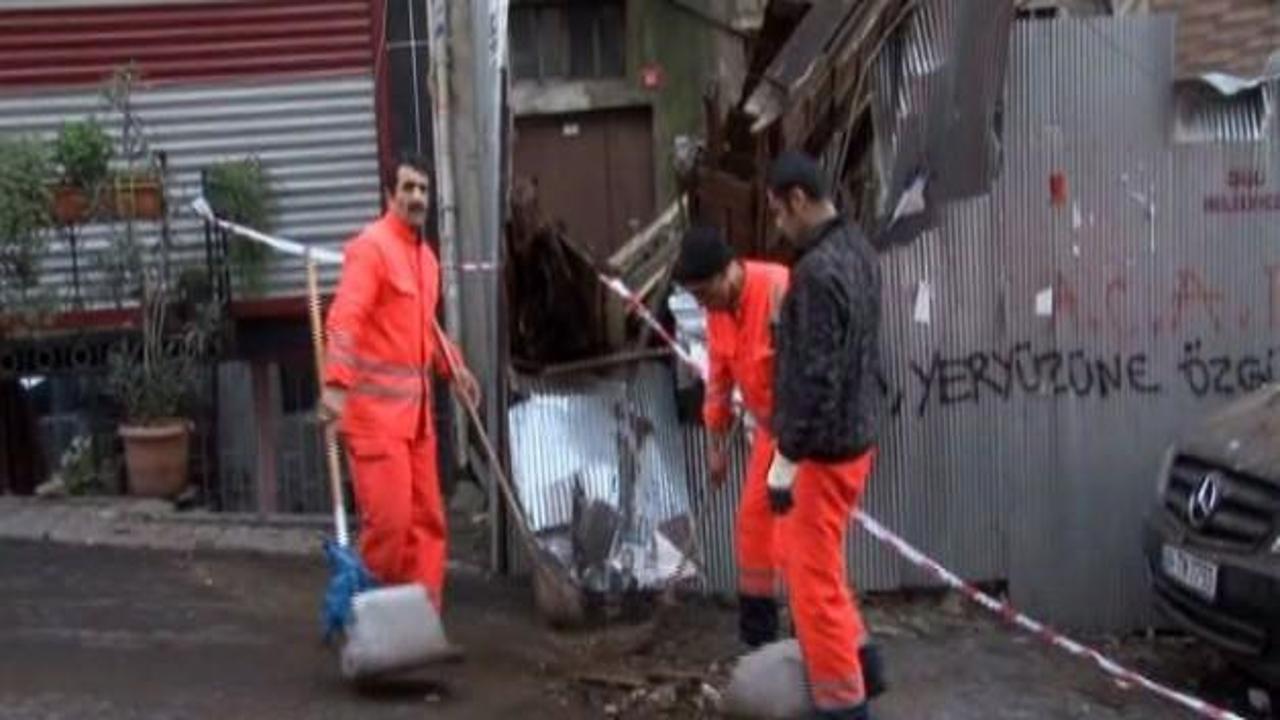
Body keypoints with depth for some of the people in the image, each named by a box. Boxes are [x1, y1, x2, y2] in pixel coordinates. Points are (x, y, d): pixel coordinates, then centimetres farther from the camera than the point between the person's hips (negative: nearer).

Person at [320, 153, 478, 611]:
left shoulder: (426, 255, 16)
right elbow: (344, 319, -23)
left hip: (416, 405, 9)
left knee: (426, 516, 10)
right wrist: (336, 384, -33)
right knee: (388, 516, -8)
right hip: (375, 404, -9)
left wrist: (454, 368, 27)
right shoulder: (371, 246, -12)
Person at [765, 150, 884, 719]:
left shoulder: (819, 272, -25)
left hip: (824, 447, -9)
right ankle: (859, 660, 34)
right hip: (854, 433, 10)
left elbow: (815, 378, -26)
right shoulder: (857, 250, 6)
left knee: (813, 576, 4)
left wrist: (785, 460, -19)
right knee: (805, 556, 25)